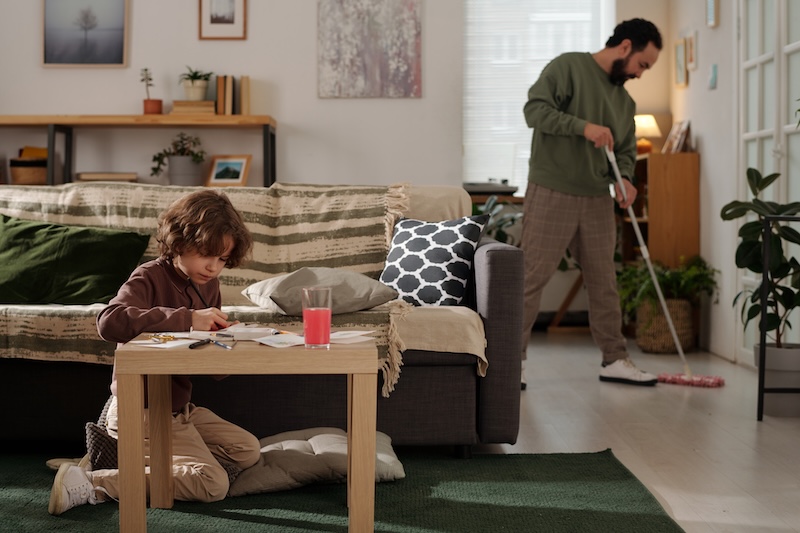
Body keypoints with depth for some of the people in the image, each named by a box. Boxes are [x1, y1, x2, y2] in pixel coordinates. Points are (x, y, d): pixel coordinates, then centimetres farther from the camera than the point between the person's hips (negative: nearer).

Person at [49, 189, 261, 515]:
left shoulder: (208, 285, 8)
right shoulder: (150, 277, -15)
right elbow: (109, 322, -38)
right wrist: (187, 319, -37)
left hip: (180, 408, 9)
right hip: (141, 410, -9)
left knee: (248, 452, 13)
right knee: (213, 484, -17)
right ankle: (92, 483, -16)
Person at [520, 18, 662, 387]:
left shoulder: (625, 101, 17)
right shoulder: (569, 67, -4)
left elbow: (625, 151, 18)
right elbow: (535, 109, -14)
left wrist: (624, 178, -4)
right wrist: (583, 126, -23)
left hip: (597, 200, 7)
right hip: (551, 193, -7)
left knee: (603, 281, 11)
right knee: (532, 276, -6)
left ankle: (614, 360, 20)